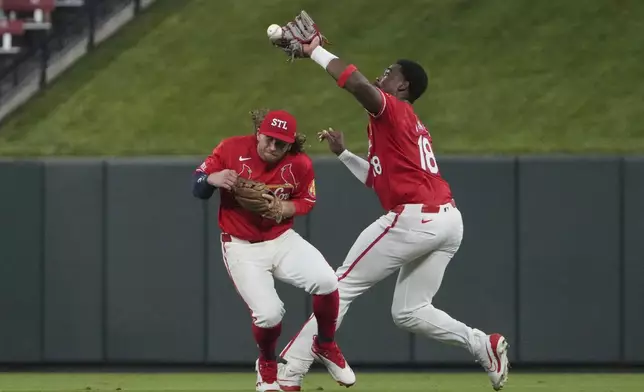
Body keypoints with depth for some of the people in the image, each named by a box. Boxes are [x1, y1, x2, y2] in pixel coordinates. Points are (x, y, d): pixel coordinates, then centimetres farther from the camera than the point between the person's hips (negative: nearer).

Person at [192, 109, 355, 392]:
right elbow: (197, 187, -6)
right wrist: (212, 179, -30)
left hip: (282, 240, 2)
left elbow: (306, 201, 6)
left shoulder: (299, 165, -8)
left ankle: (325, 347, 8)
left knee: (326, 282, -24)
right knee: (269, 314, -22)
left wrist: (284, 208, -17)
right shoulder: (231, 150, -12)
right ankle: (267, 365, 15)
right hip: (242, 247, -2)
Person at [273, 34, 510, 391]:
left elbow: (358, 83, -21)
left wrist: (315, 52, -12)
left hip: (415, 219, -9)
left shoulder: (392, 111, 0)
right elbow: (379, 179, 33)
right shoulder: (415, 128, 28)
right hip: (449, 222, 9)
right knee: (409, 312, 16)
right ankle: (484, 345, -3)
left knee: (343, 287, -2)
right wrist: (343, 153, 31)